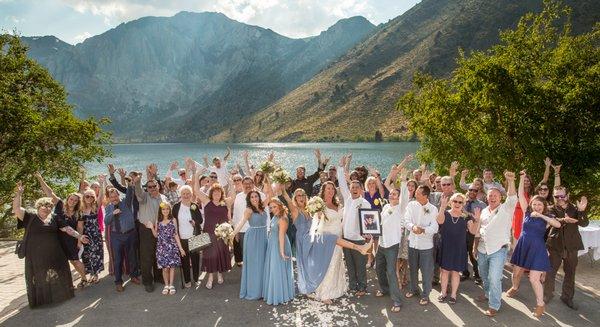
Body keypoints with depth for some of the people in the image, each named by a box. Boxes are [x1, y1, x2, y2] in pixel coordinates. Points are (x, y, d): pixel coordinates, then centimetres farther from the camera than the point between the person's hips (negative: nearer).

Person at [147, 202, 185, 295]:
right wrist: (152, 228, -9)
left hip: (172, 246, -1)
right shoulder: (158, 221, 5)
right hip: (162, 247, 1)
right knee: (164, 267, 1)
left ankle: (171, 285, 14)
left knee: (172, 266, 1)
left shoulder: (173, 220, 1)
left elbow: (176, 235, 2)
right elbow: (156, 235, 9)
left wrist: (180, 248, 0)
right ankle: (166, 285, 17)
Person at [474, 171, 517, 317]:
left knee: (494, 278, -10)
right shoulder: (484, 211, 10)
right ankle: (488, 294, 44)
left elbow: (512, 198, -29)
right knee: (484, 275, 21)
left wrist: (510, 181, -44)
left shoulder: (505, 209, -7)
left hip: (498, 250, -6)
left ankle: (494, 306, 3)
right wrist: (475, 247, 16)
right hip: (482, 250, 6)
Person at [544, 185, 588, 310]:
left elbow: (584, 223, -11)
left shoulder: (574, 208, 1)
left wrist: (582, 211, -28)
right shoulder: (552, 209, -3)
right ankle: (547, 294, 20)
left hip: (571, 246, 2)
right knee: (550, 271, 3)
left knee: (570, 273, 12)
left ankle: (567, 297, 28)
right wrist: (564, 220, -44)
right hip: (555, 245, -2)